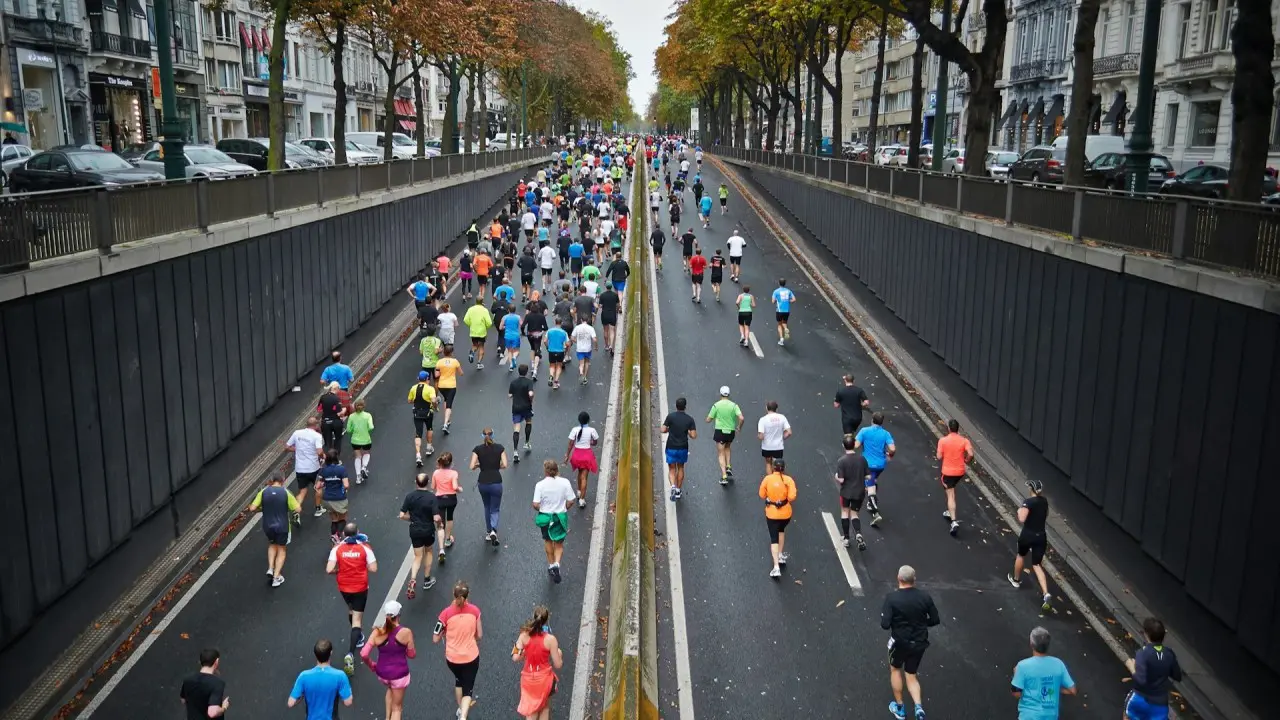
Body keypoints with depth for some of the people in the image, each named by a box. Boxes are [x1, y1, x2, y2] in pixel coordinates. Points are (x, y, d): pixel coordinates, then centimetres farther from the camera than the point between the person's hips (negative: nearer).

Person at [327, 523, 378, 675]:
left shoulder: (337, 548, -9)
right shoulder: (365, 548, -12)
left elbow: (329, 570, -16)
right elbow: (373, 569, -12)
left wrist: (339, 570, 5)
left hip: (344, 587, 2)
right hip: (360, 587, -2)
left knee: (351, 610, 31)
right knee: (357, 619, 0)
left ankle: (358, 637, 50)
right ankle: (350, 654, -15)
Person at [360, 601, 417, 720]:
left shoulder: (377, 633, -14)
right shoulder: (406, 632, -19)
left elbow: (364, 654, -16)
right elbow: (412, 655, -7)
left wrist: (371, 665, 3)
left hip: (382, 673, 3)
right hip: (399, 674, -3)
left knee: (391, 688, 39)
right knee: (397, 708, 17)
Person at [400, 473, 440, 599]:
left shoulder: (410, 496, -9)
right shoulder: (431, 497, -18)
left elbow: (402, 515, -8)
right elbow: (436, 518, -22)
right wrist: (439, 523, 1)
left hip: (414, 531, 2)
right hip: (428, 531, -2)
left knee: (418, 557, 13)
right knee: (429, 552, 24)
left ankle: (412, 580, -11)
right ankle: (427, 580, 32)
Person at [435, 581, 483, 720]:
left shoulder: (446, 613, -17)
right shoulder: (474, 611, -12)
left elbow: (436, 639, -10)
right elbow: (479, 635, -1)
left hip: (452, 658, 1)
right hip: (471, 657, -1)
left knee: (459, 680, 31)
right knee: (468, 688, 10)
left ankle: (461, 708, 47)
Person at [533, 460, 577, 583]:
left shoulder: (540, 485, -16)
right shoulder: (565, 482, -13)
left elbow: (535, 504, -16)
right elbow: (570, 501, -9)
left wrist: (541, 510, 6)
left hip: (545, 516, 0)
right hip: (561, 516, 0)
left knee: (548, 541, 24)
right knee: (559, 543, 16)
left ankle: (551, 565, 35)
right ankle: (557, 564, -5)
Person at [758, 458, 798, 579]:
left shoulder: (767, 479, -10)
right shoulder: (788, 480, -11)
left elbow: (762, 495, -2)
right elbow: (792, 497, -19)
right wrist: (786, 499, 2)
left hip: (771, 513, -1)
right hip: (785, 513, 1)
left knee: (774, 539, 1)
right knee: (781, 530, 31)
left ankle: (776, 567, -8)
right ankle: (781, 556, 35)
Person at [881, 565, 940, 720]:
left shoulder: (892, 598, -19)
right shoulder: (925, 596, -9)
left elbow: (885, 624, -21)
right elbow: (935, 620, -1)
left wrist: (884, 610, -1)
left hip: (900, 642, -3)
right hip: (919, 642, 3)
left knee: (895, 669, 25)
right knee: (911, 675, 20)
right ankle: (918, 706, -2)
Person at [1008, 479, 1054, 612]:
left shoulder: (1028, 502, -16)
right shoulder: (1044, 501, 6)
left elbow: (1021, 519, -25)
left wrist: (1019, 511, -7)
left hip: (1028, 535, -5)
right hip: (1041, 536, 5)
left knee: (1021, 556, 25)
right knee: (1036, 565, 7)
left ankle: (1016, 579, 48)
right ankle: (1046, 594, -11)